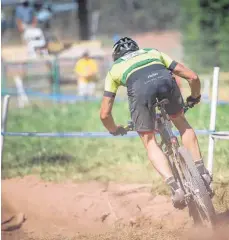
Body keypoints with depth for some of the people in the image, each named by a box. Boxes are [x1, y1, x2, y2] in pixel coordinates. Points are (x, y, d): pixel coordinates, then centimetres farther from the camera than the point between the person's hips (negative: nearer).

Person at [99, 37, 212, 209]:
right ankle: (202, 171, 22)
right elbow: (193, 77, 33)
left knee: (150, 142, 12)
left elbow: (105, 114, 31)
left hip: (139, 88, -2)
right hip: (165, 79, 2)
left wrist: (115, 130, 52)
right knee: (182, 123, 29)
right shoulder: (153, 53, 41)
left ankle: (175, 187, -6)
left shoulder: (114, 69, 37)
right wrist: (195, 97, 53)